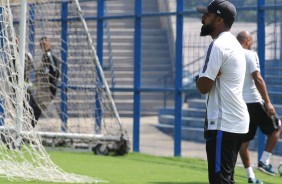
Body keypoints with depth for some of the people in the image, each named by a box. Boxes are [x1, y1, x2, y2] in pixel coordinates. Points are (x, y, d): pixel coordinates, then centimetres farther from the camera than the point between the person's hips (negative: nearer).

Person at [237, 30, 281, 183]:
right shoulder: (250, 55, -9)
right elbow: (257, 79, -16)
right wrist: (268, 102, -15)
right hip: (253, 101, -6)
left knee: (244, 140, 10)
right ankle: (264, 161, 4)